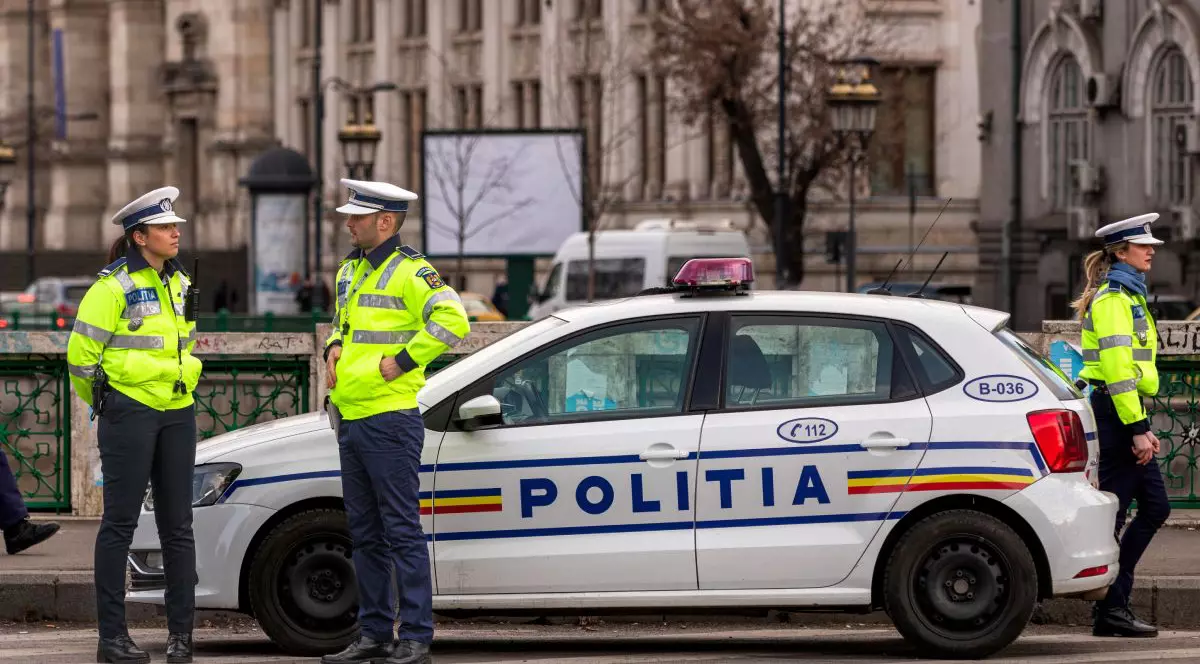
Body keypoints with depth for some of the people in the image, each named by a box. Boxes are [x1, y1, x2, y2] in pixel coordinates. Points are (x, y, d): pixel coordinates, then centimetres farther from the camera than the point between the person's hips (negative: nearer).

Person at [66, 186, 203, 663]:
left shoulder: (180, 284, 12)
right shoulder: (114, 286, -10)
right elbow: (81, 353, -7)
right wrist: (106, 401, 4)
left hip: (177, 414, 7)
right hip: (128, 415, -6)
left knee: (177, 525, 6)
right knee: (120, 522, -3)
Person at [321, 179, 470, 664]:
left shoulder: (409, 271, -10)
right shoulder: (349, 271, 16)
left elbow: (452, 320, -22)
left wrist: (401, 361, -20)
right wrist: (334, 348, 11)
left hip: (389, 418, -9)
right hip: (350, 419, 9)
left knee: (402, 530, -7)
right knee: (365, 534, 12)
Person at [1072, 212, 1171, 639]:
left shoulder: (1128, 295, 20)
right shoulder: (1113, 298, -12)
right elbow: (1116, 368, -20)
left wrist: (1141, 426, 20)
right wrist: (1137, 429, -22)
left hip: (1123, 413, 10)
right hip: (1114, 411, -10)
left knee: (1155, 507, 9)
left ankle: (1111, 606, 11)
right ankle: (1110, 610, -1)